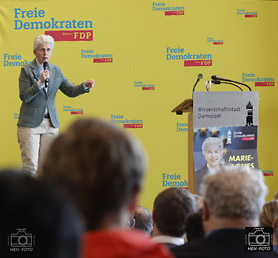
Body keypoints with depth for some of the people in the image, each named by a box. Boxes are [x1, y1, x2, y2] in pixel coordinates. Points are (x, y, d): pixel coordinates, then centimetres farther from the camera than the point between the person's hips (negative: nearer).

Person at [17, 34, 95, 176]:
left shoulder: (55, 70, 10)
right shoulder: (26, 70, -4)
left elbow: (70, 91, 10)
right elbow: (24, 97, -12)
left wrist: (85, 85, -7)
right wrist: (40, 82, -22)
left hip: (51, 123, 5)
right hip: (30, 123, -4)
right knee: (30, 164, -9)